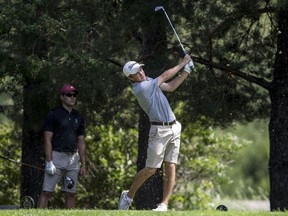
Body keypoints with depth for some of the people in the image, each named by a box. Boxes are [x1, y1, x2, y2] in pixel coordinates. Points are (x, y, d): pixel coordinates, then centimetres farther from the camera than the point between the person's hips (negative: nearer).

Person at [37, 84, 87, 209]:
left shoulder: (78, 118, 14)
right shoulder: (53, 114, -3)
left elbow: (81, 142, 16)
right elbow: (47, 139, -7)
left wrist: (83, 164, 10)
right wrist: (49, 162, -15)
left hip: (73, 158, 5)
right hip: (56, 156, -5)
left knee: (70, 193, 6)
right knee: (47, 192, -9)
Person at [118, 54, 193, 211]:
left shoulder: (149, 82, 12)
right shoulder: (140, 88, -16)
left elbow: (170, 86, 18)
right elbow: (165, 76, -9)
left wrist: (186, 71, 10)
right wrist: (182, 63, 2)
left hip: (174, 128, 8)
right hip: (159, 130, -8)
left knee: (171, 168, 1)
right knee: (150, 169, -6)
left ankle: (164, 205, 0)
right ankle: (128, 196, 14)